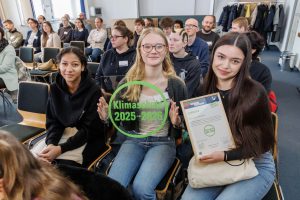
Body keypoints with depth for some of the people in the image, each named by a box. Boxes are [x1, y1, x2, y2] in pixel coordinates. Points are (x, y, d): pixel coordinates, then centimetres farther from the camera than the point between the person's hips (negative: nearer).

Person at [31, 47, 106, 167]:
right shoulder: (55, 88, 0)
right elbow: (52, 121, 3)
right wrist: (51, 143, -17)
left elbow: (89, 129, -16)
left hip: (87, 139, -4)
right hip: (61, 134, 5)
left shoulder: (93, 91, -17)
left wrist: (61, 148, -22)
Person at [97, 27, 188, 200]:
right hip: (134, 140, 2)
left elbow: (185, 123, 2)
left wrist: (177, 122, -20)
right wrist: (106, 116, -14)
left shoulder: (176, 84, -6)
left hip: (163, 143, -1)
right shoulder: (129, 81, -2)